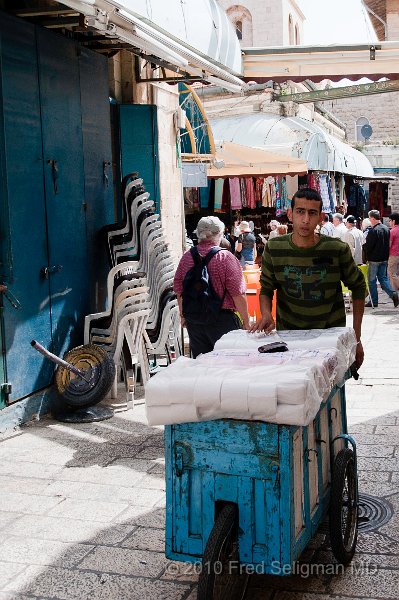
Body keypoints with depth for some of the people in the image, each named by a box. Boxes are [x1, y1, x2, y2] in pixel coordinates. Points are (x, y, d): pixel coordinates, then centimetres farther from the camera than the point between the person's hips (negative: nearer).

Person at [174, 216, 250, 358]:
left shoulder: (186, 257, 0)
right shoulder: (225, 257, -12)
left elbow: (179, 291, 8)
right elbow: (238, 294, -14)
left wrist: (183, 316, 21)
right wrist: (246, 322, -5)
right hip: (222, 318, -4)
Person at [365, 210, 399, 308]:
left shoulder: (373, 231, -19)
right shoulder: (386, 229, 7)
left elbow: (368, 246, -17)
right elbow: (388, 244, 14)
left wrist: (367, 257, -1)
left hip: (374, 259, -7)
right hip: (384, 258, 7)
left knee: (372, 280, 4)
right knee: (383, 278, 14)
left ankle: (374, 301, 8)